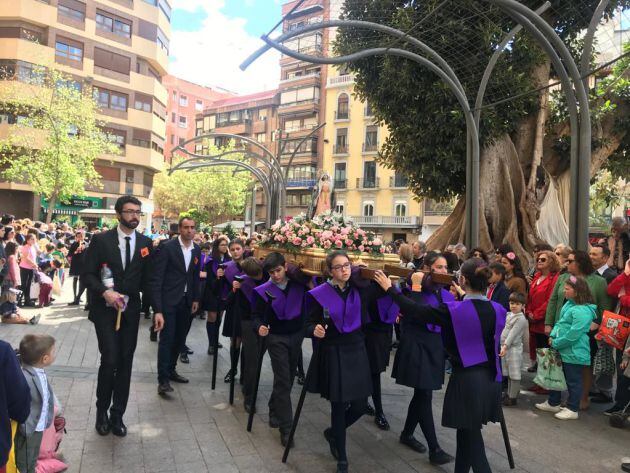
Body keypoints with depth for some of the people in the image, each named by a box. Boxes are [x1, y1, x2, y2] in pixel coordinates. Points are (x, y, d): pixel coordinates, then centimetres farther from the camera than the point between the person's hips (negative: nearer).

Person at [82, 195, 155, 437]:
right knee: (110, 360, -7)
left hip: (131, 310, 3)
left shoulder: (146, 243, 3)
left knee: (125, 363, 7)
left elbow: (148, 279, 7)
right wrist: (105, 292, -20)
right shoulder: (101, 240, -4)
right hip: (104, 309, -3)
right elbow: (87, 274, -5)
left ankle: (117, 415, 22)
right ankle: (102, 411, 19)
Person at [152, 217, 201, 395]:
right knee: (167, 339, -5)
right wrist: (157, 308, -21)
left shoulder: (197, 250, 5)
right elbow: (157, 278, -16)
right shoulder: (167, 248, -13)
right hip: (169, 300, -6)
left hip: (186, 301, 6)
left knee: (180, 339, 14)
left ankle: (171, 370, 31)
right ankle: (163, 379, 3)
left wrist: (196, 298, 11)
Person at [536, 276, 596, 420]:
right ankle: (553, 403, 35)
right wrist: (553, 336, 3)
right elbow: (560, 322, 16)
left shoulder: (583, 311, -24)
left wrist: (556, 343, -16)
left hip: (574, 353, -10)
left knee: (573, 381, 6)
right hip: (561, 350, 10)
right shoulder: (569, 304, 6)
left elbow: (573, 334, -26)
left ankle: (572, 410, 21)